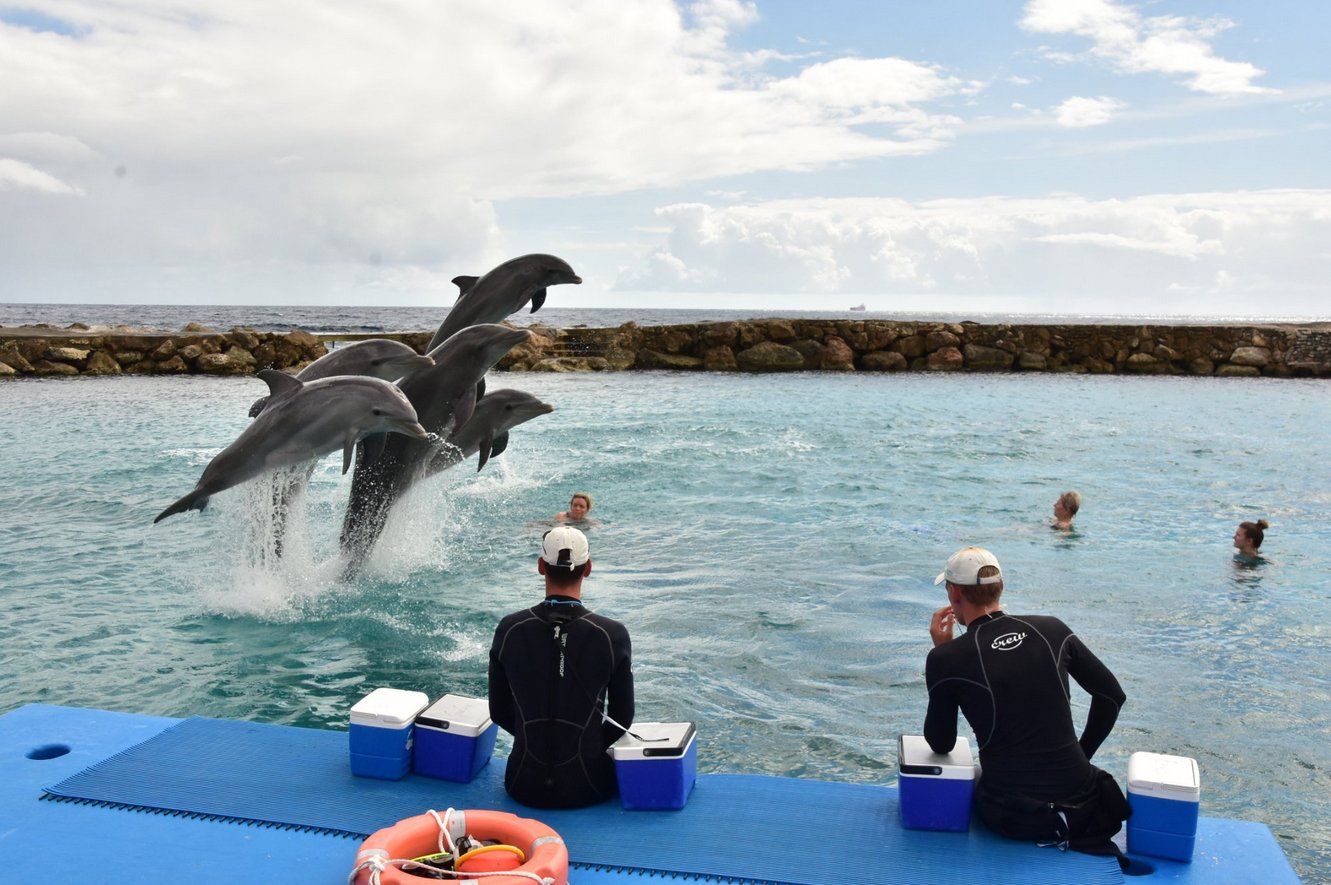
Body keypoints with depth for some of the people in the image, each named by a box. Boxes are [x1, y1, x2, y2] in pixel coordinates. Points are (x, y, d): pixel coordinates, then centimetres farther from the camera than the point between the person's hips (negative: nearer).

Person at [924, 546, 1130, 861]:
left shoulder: (947, 657, -10)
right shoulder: (1052, 630, 0)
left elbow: (941, 744, 3)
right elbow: (1112, 694, 8)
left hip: (1011, 813, -5)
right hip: (1078, 798, 5)